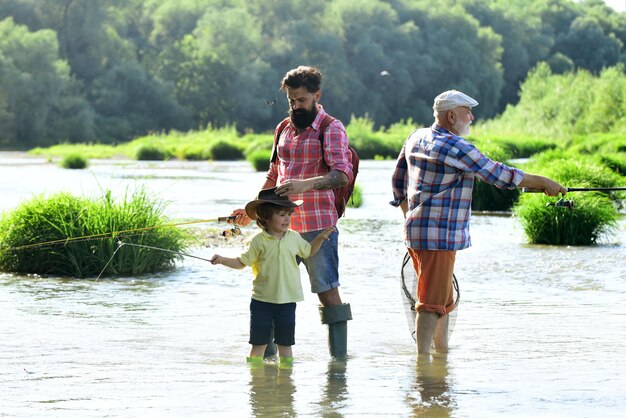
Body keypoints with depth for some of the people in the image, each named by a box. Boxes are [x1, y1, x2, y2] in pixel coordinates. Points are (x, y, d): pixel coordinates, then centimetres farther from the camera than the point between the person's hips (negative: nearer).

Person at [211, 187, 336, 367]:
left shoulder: (294, 238, 3)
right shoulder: (259, 241, -7)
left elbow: (309, 251, 21)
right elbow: (242, 262, -2)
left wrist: (320, 237, 9)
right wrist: (222, 260, -15)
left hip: (287, 300, 2)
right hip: (262, 299, -2)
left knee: (285, 342, 9)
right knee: (259, 342, 4)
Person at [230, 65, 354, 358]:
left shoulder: (331, 129, -6)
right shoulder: (283, 129, 15)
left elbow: (342, 174, -20)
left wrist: (305, 184, -34)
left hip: (318, 226, -6)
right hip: (281, 225, 7)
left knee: (327, 290, -5)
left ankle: (339, 356, -2)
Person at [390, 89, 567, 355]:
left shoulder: (416, 138, 12)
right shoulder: (455, 147, -15)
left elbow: (398, 181, 22)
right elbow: (498, 174, -12)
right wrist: (542, 183, -3)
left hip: (416, 231, 10)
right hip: (438, 236, -10)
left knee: (443, 300, 17)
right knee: (432, 302, -8)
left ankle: (442, 353, 22)